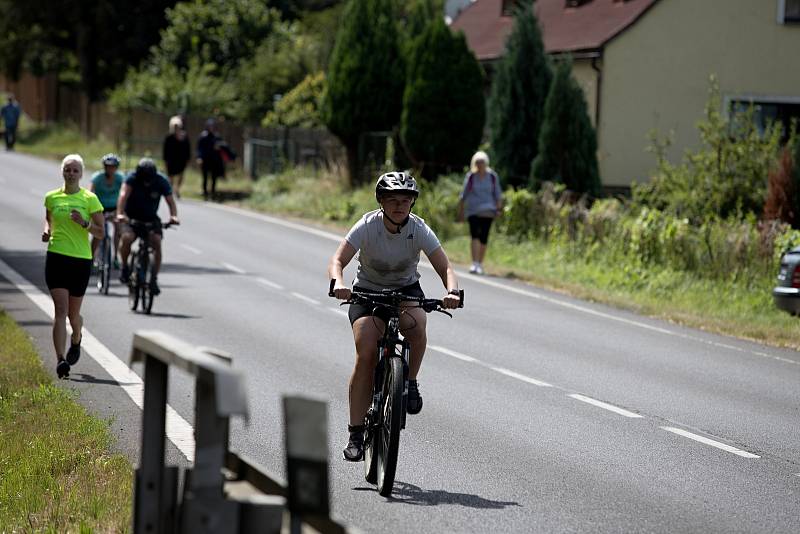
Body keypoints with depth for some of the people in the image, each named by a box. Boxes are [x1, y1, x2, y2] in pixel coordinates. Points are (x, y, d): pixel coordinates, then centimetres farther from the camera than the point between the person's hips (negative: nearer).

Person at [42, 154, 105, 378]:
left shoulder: (90, 199, 0)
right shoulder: (52, 197, 6)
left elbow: (100, 233, 1)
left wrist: (84, 223, -17)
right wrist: (47, 231, 3)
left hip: (81, 259, 0)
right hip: (56, 257, 0)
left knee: (73, 314, 11)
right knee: (61, 310, -14)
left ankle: (76, 341, 45)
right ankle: (60, 360, -18)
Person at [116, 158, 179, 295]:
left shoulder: (161, 182, -13)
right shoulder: (132, 178, -19)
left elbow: (170, 201, -16)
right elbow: (124, 195, -33)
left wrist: (173, 216, -37)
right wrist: (120, 213, -50)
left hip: (151, 219, 2)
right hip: (131, 217, -2)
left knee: (157, 241, -23)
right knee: (127, 237, -31)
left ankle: (154, 279, -15)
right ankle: (125, 267, -6)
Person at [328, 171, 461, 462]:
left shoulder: (419, 229, -17)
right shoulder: (367, 226, -20)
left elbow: (445, 267, -22)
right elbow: (337, 260, -28)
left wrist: (452, 291, -43)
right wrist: (338, 283, -50)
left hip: (406, 289, 1)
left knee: (415, 323, -35)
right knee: (366, 354, -22)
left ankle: (411, 382, -8)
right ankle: (356, 433, -16)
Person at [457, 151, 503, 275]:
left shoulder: (492, 176, 6)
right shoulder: (470, 176, 4)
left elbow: (498, 194, 12)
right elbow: (463, 195, 9)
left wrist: (498, 209, 0)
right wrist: (461, 212, 6)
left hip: (487, 211, 1)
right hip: (473, 211, -1)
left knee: (484, 238, 2)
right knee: (475, 235, -17)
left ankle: (480, 264, 14)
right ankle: (474, 264, -24)